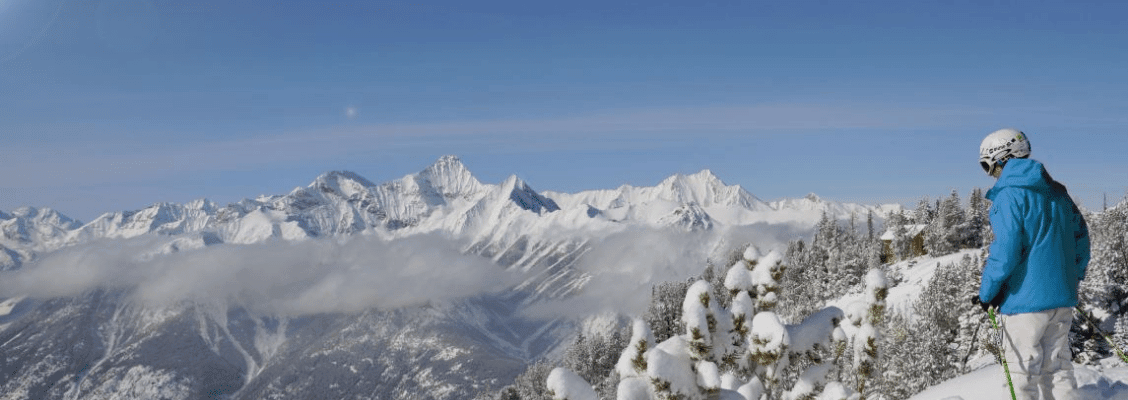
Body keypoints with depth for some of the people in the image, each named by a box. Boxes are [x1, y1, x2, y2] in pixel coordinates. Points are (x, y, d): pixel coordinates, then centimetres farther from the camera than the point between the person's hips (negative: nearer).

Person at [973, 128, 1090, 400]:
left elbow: (1006, 250, -18)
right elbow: (1081, 238, 17)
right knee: (1057, 366, 13)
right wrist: (1073, 278, 24)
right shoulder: (1057, 192, 13)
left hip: (1026, 299, -8)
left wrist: (987, 292, -10)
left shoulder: (1009, 195, -12)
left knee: (1024, 371, 1)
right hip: (1063, 298, 8)